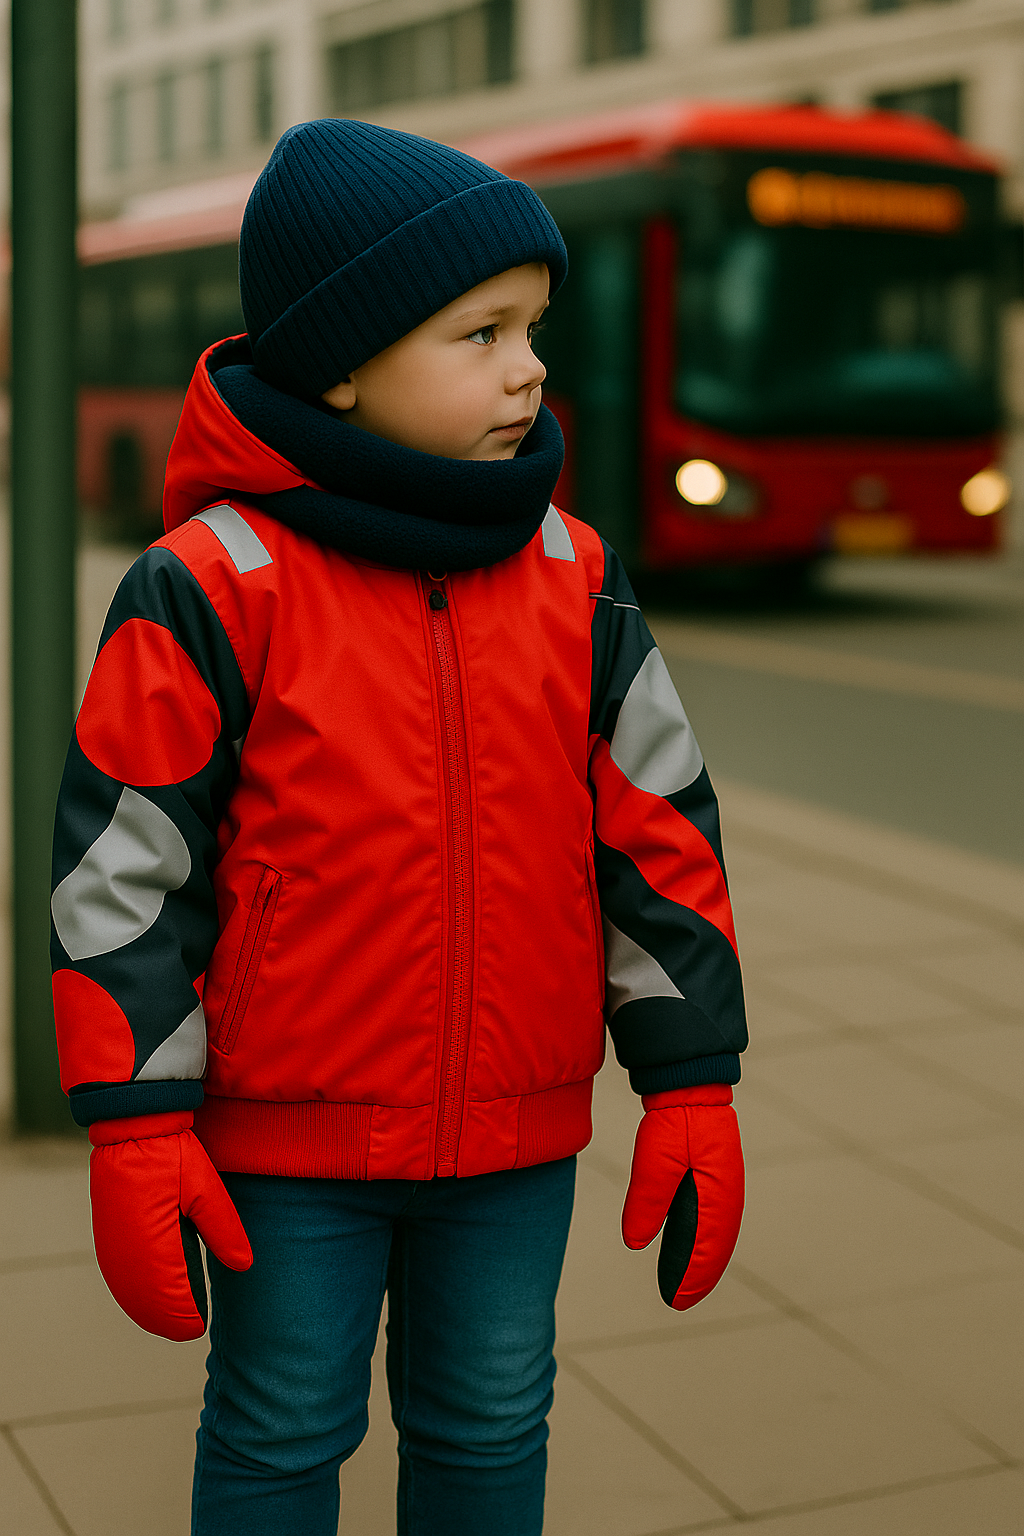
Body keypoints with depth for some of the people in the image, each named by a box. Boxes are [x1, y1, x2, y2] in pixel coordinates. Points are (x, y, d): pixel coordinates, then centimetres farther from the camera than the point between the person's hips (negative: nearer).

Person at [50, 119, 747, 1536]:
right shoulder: (215, 586, -13)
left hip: (516, 1138, 4)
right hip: (288, 1142, -3)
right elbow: (122, 862, -10)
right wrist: (136, 1126, -10)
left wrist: (692, 1087, 2)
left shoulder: (571, 580, 0)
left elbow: (658, 826, 3)